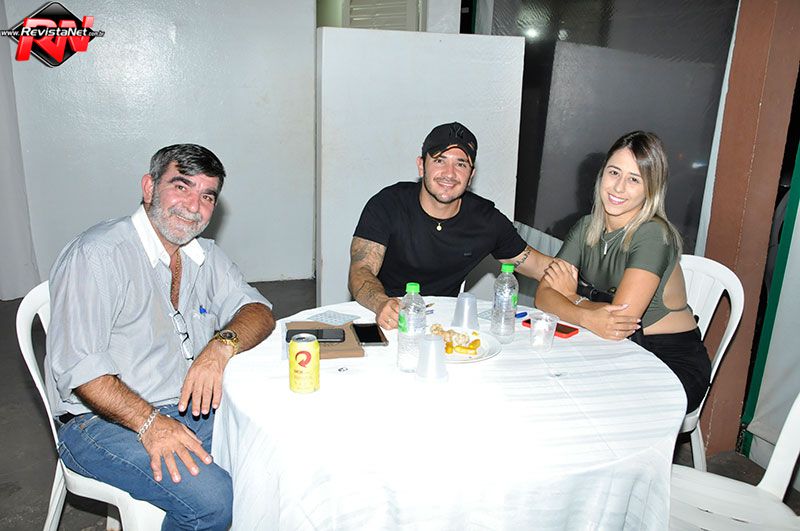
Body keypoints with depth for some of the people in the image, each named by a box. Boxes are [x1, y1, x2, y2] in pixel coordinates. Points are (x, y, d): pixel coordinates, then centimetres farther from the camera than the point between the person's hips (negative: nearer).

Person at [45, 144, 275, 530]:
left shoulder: (205, 256, 9)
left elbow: (259, 311, 4)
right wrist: (150, 423, -28)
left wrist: (222, 344, -18)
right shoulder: (97, 255, -14)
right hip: (103, 421, -6)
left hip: (193, 407, 7)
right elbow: (76, 366, -19)